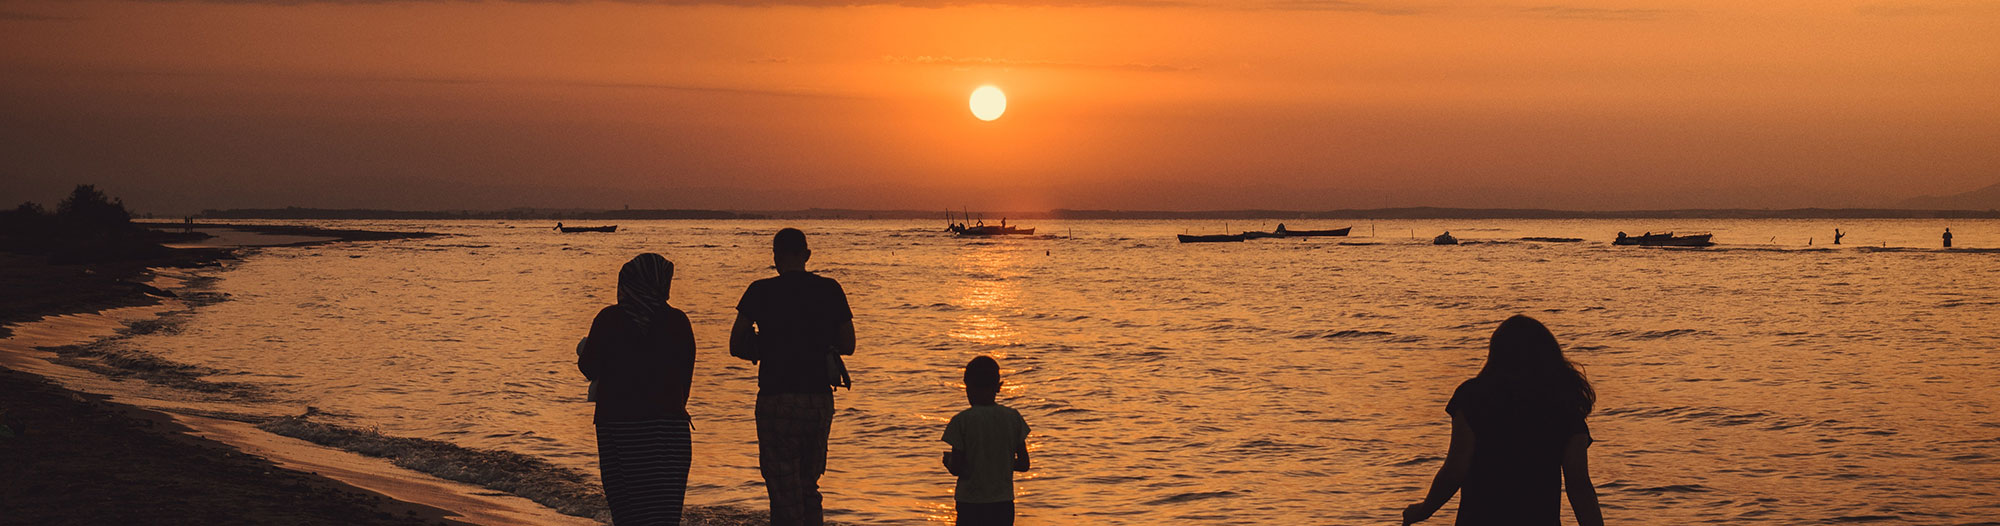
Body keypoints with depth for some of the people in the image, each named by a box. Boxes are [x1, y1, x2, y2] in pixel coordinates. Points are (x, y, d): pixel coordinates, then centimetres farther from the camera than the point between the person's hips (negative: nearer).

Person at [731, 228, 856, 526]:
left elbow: (736, 347, -3)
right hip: (820, 400, 3)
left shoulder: (761, 292, -5)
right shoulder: (830, 290, 3)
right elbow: (848, 345, 8)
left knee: (784, 493, 2)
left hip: (777, 400, -3)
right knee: (808, 485, 19)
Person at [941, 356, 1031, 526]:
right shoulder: (1013, 417, 0)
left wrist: (947, 460, 11)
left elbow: (956, 469, -10)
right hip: (1003, 504, 3)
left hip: (970, 504, -3)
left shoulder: (962, 420, -10)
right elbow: (1024, 464, 3)